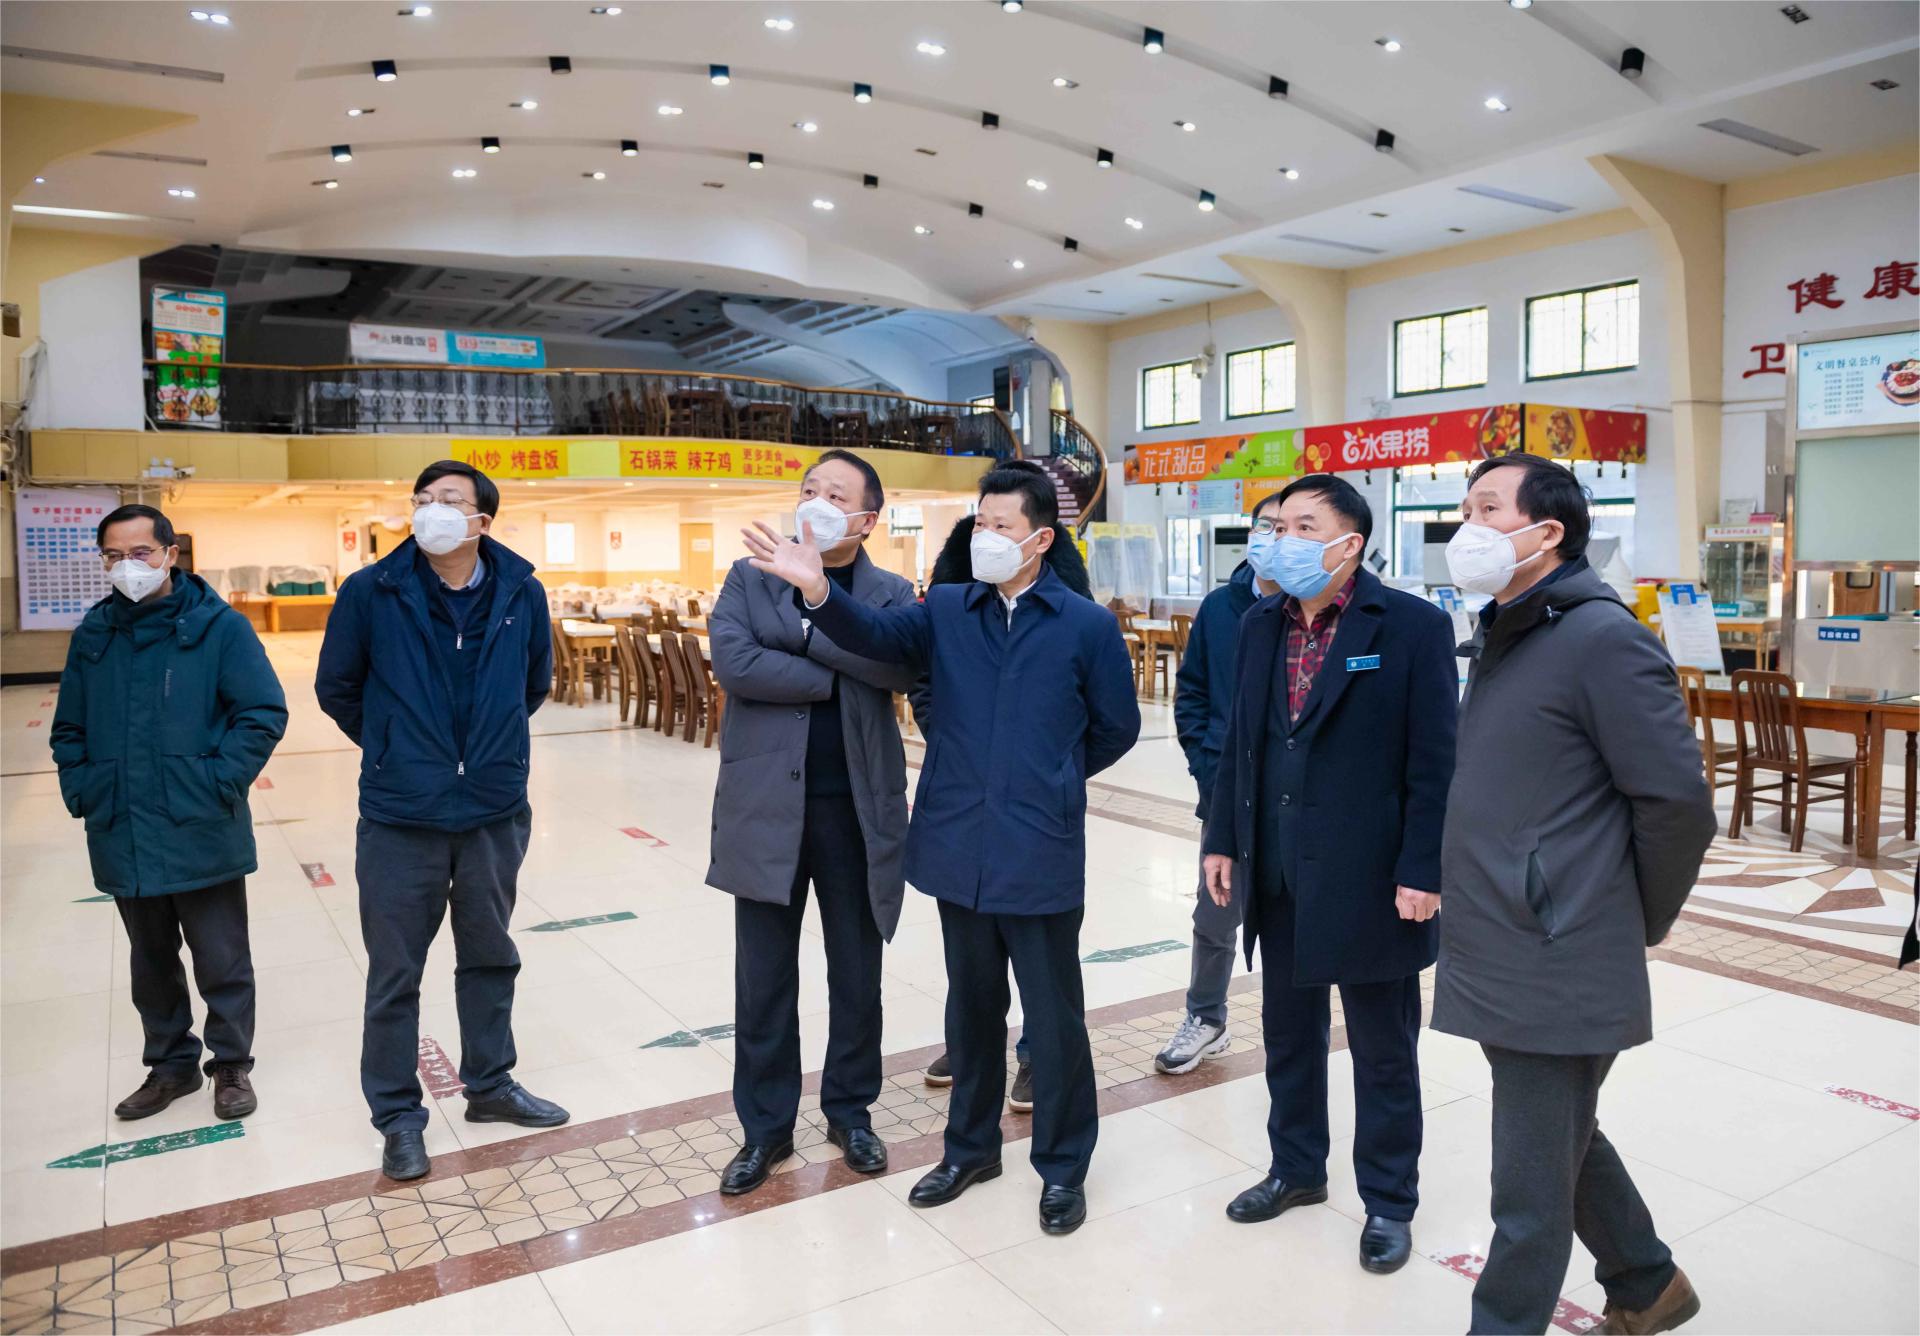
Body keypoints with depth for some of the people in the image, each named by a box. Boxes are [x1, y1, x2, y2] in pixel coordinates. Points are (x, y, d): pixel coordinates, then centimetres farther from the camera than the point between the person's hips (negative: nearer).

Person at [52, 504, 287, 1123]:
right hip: (121, 839, 5)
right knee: (151, 962, 18)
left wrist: (221, 781, -14)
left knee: (222, 961, 7)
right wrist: (80, 788, 3)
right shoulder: (94, 632, 7)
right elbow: (69, 728, 15)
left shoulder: (217, 625, -8)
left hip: (202, 836, -4)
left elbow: (265, 712, -9)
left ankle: (232, 1065, 24)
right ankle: (170, 1063, 34)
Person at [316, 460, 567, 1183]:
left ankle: (490, 1084, 36)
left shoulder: (520, 591, -4)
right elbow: (336, 688, 5)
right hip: (400, 818, -2)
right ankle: (398, 1115, 25)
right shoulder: (371, 591, -9)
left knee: (490, 958, 18)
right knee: (394, 974, 8)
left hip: (495, 813, 2)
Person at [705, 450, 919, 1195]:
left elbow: (899, 666, -17)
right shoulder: (750, 578, 4)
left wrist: (810, 611, -18)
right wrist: (833, 675, -12)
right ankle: (765, 1126, 25)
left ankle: (850, 1110, 33)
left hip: (858, 808, 1)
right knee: (763, 980, 8)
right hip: (766, 804, 0)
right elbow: (733, 661, -13)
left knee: (857, 974, 13)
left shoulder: (890, 595, 4)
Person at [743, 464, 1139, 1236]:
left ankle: (1062, 1166, 28)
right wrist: (818, 592, -30)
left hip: (1041, 853, -3)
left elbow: (1117, 727, 4)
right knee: (971, 1006, 19)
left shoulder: (1087, 626, -4)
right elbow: (878, 636, -13)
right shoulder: (947, 611, 3)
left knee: (1053, 1016, 9)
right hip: (960, 847, 3)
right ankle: (971, 1146, 37)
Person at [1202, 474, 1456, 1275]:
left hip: (1369, 878, -5)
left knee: (1383, 1051, 11)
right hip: (1279, 877, 6)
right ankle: (1296, 1168, 39)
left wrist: (1422, 872, -15)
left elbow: (1434, 761, -12)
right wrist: (1223, 840, 7)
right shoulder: (1260, 626, 6)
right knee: (1287, 1034, 19)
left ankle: (1389, 1201, 29)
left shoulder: (1413, 627, -10)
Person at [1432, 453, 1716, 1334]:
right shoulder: (1501, 635, 13)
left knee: (1531, 1195, 5)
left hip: (1557, 976, -9)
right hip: (1494, 958, 9)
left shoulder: (1601, 636, -15)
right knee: (1565, 1148, 26)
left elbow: (1678, 805, -14)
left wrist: (1638, 925, -2)